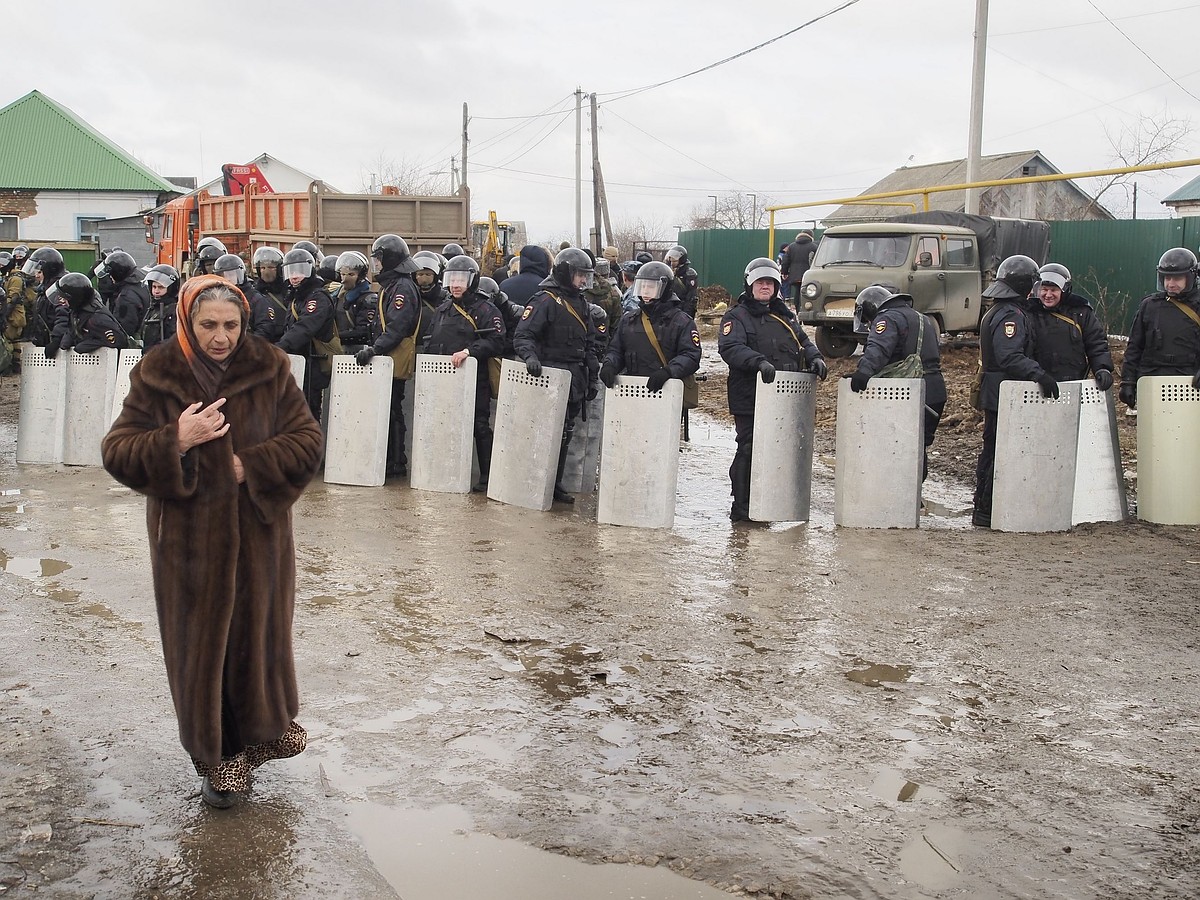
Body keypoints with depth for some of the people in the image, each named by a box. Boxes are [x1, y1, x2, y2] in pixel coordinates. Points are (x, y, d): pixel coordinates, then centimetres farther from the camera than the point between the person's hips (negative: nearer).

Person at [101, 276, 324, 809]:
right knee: (202, 644, 7)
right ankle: (218, 756, 22)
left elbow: (307, 441, -4)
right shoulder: (156, 376, -4)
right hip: (189, 541, 0)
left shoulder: (270, 370, -3)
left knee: (259, 634, 11)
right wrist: (175, 441, -23)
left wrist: (248, 466, -15)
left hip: (258, 535, 1)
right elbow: (116, 453, -7)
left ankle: (266, 728, 35)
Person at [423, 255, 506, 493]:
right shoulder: (442, 310, 19)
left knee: (480, 427, -4)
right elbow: (430, 343, 24)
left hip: (475, 379, -6)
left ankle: (486, 477, -1)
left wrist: (469, 351, -24)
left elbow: (496, 342, -14)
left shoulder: (486, 310, -3)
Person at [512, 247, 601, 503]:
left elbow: (589, 345, 23)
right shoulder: (545, 301, -9)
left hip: (575, 381, 8)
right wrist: (530, 356, -34)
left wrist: (592, 379, 20)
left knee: (565, 434, 12)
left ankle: (555, 484, 20)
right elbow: (522, 335, -15)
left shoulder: (580, 303, 17)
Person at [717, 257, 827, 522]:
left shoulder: (785, 316, 21)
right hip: (748, 399, -6)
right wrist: (759, 361, -31)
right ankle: (742, 508, 2)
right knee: (748, 450, -6)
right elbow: (730, 348, -16)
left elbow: (803, 341, 20)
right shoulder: (737, 316, 0)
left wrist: (815, 357, -3)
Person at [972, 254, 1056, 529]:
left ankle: (982, 508, 23)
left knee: (991, 449, 16)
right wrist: (1039, 374, -37)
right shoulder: (1011, 315, -16)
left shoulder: (997, 311, 18)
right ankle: (988, 512, -5)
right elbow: (1010, 357, -29)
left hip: (994, 393, 11)